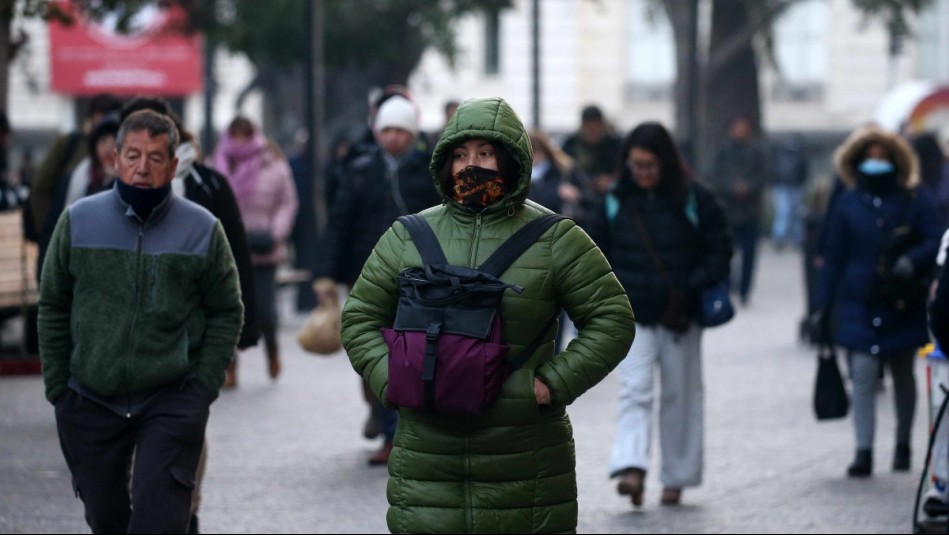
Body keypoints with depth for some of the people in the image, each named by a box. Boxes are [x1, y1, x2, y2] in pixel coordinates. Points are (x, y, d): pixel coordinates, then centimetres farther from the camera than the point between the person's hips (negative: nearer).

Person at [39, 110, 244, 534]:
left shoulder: (203, 229, -3)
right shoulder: (78, 221, 0)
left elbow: (226, 313, 4)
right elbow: (53, 308, 6)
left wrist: (203, 388, -4)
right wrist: (57, 386, 2)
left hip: (174, 402, -2)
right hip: (90, 402, 2)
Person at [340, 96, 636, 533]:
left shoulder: (555, 240, 3)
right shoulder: (406, 238, 9)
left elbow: (612, 320, 3)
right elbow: (360, 318, 14)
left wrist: (554, 384, -8)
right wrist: (394, 381, -3)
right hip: (427, 460, 1)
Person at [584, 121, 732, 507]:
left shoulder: (695, 200, -3)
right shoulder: (615, 202, 3)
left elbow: (720, 251, 0)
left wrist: (691, 288, -13)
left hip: (680, 318, 0)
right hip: (632, 316, 1)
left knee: (681, 396, 7)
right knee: (634, 391, -13)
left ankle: (676, 477, 18)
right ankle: (631, 468, -25)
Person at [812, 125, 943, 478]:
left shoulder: (915, 200, -1)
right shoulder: (848, 202, 4)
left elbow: (936, 241, -3)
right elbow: (833, 258, 6)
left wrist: (911, 261, -24)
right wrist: (822, 308, 3)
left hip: (903, 306, 0)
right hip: (859, 305, 0)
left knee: (903, 376, 13)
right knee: (863, 375, -12)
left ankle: (903, 445, 29)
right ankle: (863, 451, -13)